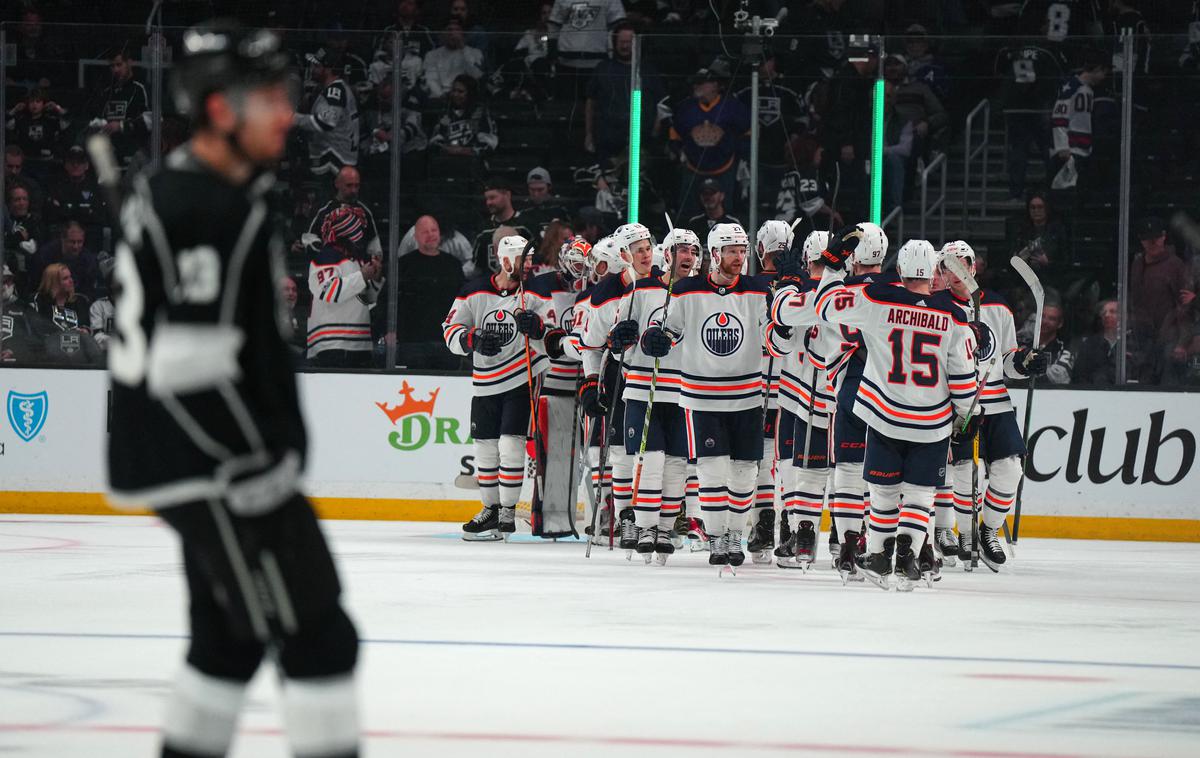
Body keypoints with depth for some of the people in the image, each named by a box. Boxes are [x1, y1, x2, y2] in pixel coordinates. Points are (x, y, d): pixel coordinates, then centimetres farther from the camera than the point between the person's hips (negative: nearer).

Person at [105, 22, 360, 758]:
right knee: (315, 636, -8)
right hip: (209, 468, -11)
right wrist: (264, 473, -20)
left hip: (206, 466, 11)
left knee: (232, 638, 20)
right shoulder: (198, 212, -22)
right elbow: (186, 370, -25)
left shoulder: (209, 192, 12)